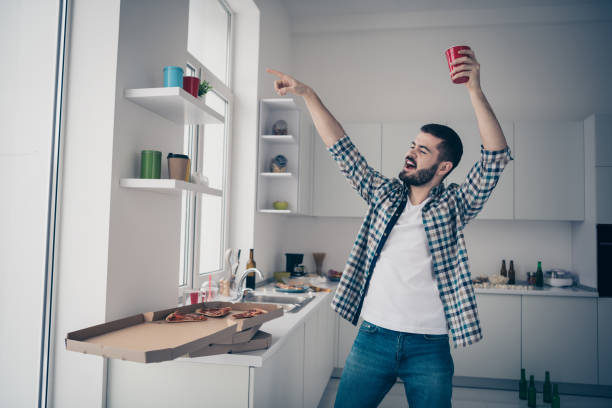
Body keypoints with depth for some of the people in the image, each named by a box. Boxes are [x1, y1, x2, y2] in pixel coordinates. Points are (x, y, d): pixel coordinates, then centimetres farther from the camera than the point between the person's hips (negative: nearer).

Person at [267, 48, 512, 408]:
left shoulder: (454, 206, -2)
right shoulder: (385, 194, 6)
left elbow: (497, 157, -14)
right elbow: (341, 148, 5)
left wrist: (475, 90, -24)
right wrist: (308, 94, 3)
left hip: (429, 348, -2)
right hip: (373, 338, 3)